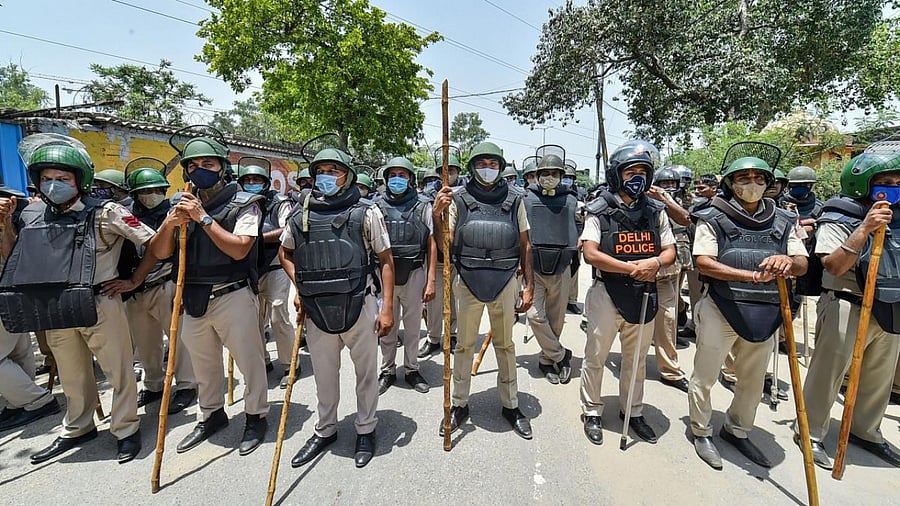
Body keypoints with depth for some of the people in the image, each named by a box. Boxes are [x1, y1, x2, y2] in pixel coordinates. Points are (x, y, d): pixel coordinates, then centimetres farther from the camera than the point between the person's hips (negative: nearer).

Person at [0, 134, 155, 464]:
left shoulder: (104, 212, -8)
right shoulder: (32, 214, 8)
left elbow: (155, 244, -8)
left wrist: (135, 280, -5)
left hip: (100, 306, -5)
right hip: (54, 310, 6)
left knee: (118, 371, 5)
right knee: (72, 376, 20)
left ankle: (126, 431, 19)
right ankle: (77, 430, 38)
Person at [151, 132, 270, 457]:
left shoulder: (245, 204, -6)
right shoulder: (183, 205, 9)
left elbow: (239, 249, -19)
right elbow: (159, 253, 6)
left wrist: (203, 218, -18)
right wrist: (170, 224, -12)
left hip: (233, 296, -6)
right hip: (193, 299, 6)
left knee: (249, 359, 5)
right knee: (203, 362, 20)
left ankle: (256, 417, 25)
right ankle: (211, 415, 40)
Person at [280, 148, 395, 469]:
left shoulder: (366, 212, -4)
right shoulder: (300, 214, 4)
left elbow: (385, 260, -3)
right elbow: (285, 252, 20)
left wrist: (387, 307, -8)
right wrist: (298, 288, 6)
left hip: (359, 306, -2)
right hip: (317, 310, 3)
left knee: (366, 371, 12)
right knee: (324, 374, 18)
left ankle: (366, 430, 35)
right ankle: (325, 430, 41)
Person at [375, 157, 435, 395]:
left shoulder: (423, 207, 3)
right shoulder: (378, 207, 6)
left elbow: (431, 245, 2)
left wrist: (431, 280, -4)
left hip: (414, 274, 0)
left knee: (413, 326, 11)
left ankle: (411, 369, 29)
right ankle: (387, 370, 28)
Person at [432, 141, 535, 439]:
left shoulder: (514, 199, 2)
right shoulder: (459, 199, -1)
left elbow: (524, 245, 6)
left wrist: (529, 285, 4)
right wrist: (437, 215, -18)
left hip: (505, 282, 1)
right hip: (468, 281, 0)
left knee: (505, 345, 15)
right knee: (464, 345, 12)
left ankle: (510, 405, 33)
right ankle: (459, 405, 30)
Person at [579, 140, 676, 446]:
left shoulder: (656, 212, 6)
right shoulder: (600, 212, -7)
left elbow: (670, 252, 6)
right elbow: (590, 254, -17)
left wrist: (654, 263, -17)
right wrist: (632, 268, -20)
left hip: (644, 296, 4)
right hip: (607, 295, -4)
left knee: (637, 359, 18)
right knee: (595, 358, 7)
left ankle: (633, 412, 37)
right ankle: (592, 412, 26)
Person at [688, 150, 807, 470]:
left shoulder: (784, 221, 9)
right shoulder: (713, 218, -5)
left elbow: (802, 264, 3)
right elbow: (704, 262, -15)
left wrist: (786, 261, -21)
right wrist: (752, 276, -26)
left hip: (764, 313, 5)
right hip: (721, 309, -5)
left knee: (754, 379, 18)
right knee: (705, 376, 5)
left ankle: (737, 431, 39)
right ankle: (701, 432, 26)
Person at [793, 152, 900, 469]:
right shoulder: (838, 220, -12)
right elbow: (834, 266, -24)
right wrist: (864, 229, -28)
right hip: (847, 309, -7)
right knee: (828, 374, 1)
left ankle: (866, 431, 38)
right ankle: (810, 433, 16)